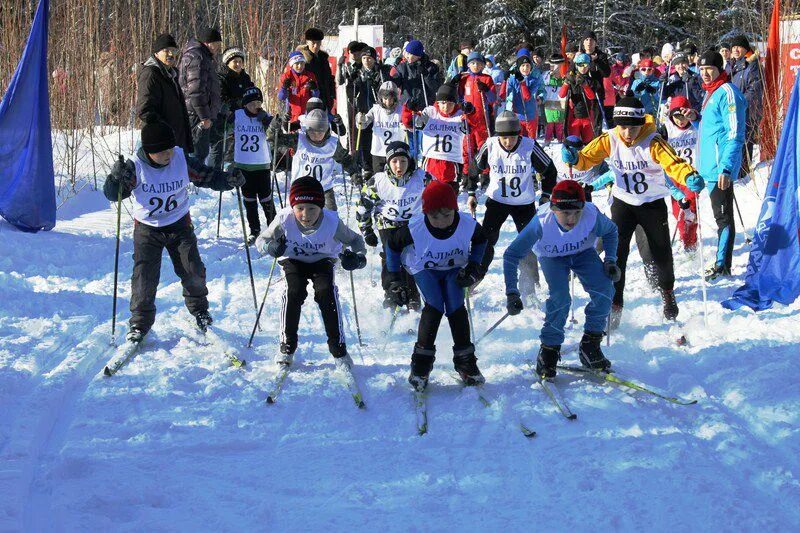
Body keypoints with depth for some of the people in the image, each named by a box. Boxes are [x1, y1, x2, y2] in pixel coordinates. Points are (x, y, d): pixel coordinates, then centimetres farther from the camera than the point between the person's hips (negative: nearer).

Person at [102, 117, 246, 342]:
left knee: (193, 271, 1)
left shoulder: (182, 159, -14)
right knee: (145, 276, -8)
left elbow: (206, 176, -4)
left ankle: (199, 309, 29)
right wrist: (116, 178, -43)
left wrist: (228, 180, -22)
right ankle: (140, 322, 9)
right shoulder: (135, 167, -20)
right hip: (147, 229, -2)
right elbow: (113, 194, -21)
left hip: (179, 225, 2)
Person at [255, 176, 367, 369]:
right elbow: (261, 240, -14)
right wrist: (272, 247, -38)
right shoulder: (285, 219, -25)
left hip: (322, 261, 0)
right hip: (293, 261, 0)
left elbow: (354, 240, -10)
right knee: (294, 291, -27)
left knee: (326, 291, -27)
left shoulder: (332, 222, -26)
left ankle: (338, 348, -15)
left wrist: (357, 257, -31)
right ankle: (287, 346, -12)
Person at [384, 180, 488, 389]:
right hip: (424, 268, -1)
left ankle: (465, 360, -3)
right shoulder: (415, 228, -31)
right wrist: (394, 279, -8)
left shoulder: (468, 225, -27)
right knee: (434, 306, -22)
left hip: (454, 268, 2)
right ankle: (421, 363, -14)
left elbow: (481, 239, 0)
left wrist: (473, 265, -12)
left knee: (456, 307, -17)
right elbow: (393, 245, -11)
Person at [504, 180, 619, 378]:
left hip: (583, 252, 2)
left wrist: (610, 260, -18)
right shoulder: (542, 222, -38)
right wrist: (512, 293, -35)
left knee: (604, 290, -18)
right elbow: (511, 255, -29)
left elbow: (610, 231, -7)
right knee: (560, 298, -26)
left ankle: (590, 346, -1)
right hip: (552, 256, -2)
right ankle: (549, 350, -7)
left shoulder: (592, 216, -33)